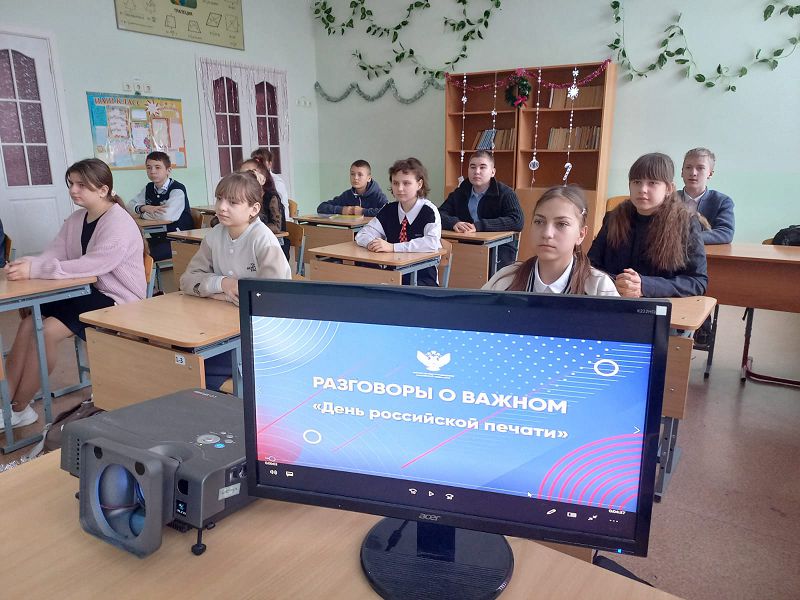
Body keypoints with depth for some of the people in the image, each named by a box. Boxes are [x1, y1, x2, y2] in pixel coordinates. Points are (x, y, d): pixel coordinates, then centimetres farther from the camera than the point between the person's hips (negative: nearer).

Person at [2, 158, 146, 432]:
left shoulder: (119, 224, -17)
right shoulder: (76, 219, 10)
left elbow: (91, 266, -29)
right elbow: (53, 254, 2)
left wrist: (34, 270, -30)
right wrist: (26, 263, -20)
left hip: (119, 301, -8)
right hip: (89, 293, 8)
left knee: (46, 331, -20)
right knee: (28, 323, -11)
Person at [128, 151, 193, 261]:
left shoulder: (177, 189, -12)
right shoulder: (149, 188, 14)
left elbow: (167, 216, -26)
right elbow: (130, 205, 15)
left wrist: (142, 213, -10)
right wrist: (145, 208, -8)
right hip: (156, 239, 7)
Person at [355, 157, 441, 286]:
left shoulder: (428, 211, -10)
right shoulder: (389, 211, 6)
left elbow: (432, 243, -27)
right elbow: (361, 235, 6)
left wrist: (393, 247, -29)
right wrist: (372, 243, -18)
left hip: (422, 278, -5)